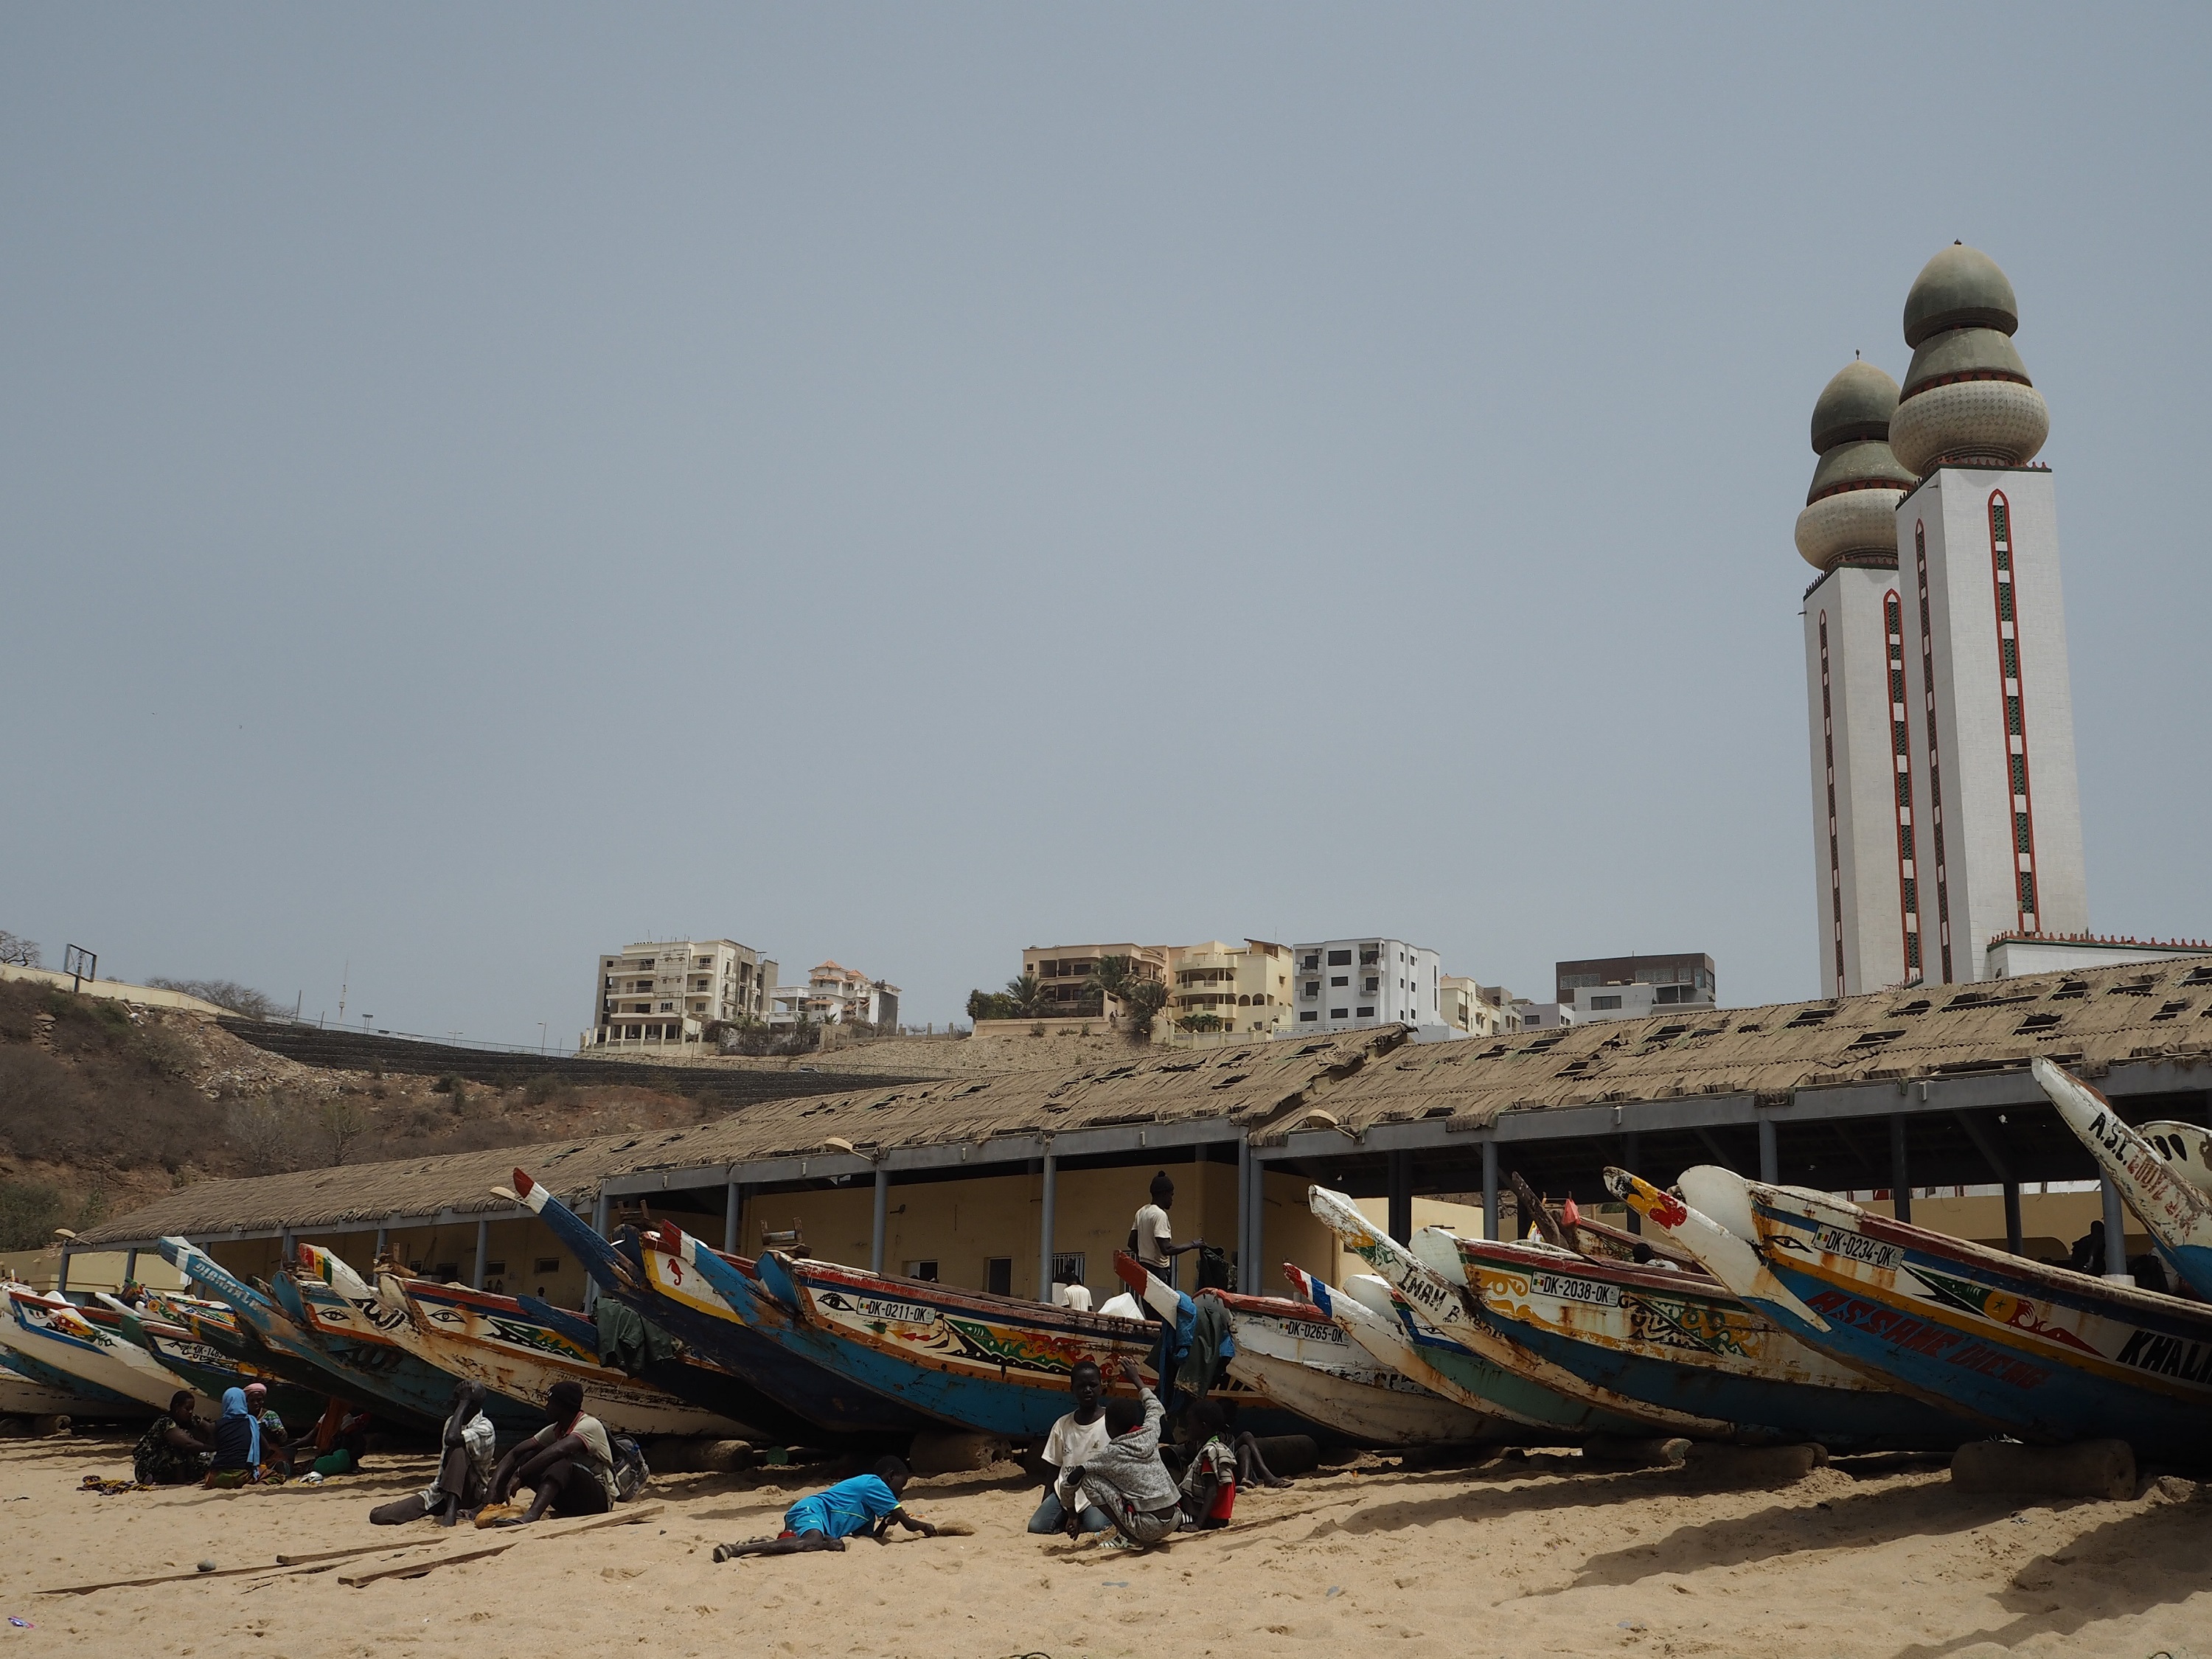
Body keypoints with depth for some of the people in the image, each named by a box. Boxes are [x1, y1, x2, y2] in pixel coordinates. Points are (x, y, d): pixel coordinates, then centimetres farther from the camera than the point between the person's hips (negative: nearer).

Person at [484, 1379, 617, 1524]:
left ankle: (531, 1515, -52)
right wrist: (494, 1485, -18)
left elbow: (558, 1450, -33)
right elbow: (515, 1453, -3)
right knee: (530, 1456, -8)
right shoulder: (554, 1431, 6)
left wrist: (519, 1475, -35)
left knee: (564, 1458, -33)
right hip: (569, 1502, 7)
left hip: (599, 1498, -7)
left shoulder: (590, 1425, -16)